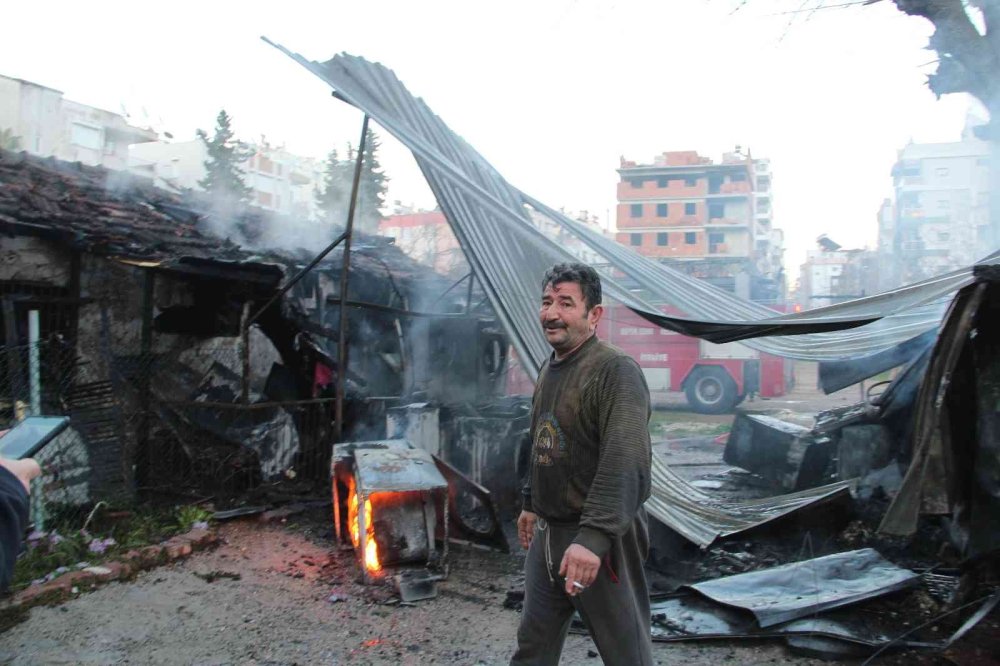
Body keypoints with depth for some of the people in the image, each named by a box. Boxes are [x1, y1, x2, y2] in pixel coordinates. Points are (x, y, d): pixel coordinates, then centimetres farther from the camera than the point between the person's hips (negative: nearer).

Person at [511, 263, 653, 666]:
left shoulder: (617, 372, -18)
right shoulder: (549, 370, 11)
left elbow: (626, 463, -29)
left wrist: (594, 536, -36)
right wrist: (531, 503, 26)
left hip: (600, 538, -8)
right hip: (547, 533, 8)